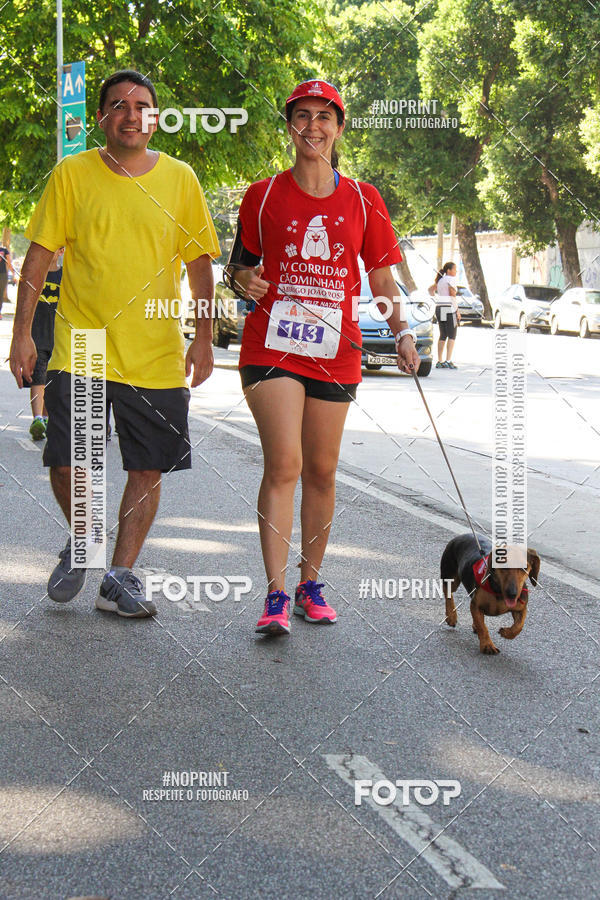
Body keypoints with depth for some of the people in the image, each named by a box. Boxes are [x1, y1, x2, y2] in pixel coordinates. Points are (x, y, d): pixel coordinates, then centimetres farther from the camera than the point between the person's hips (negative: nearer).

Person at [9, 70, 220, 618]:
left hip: (157, 357, 1)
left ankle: (120, 578, 18)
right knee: (65, 466, -6)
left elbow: (200, 263, 9)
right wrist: (22, 334, -2)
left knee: (148, 470, 3)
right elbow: (39, 256, 3)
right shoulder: (72, 175, 2)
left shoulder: (179, 179, 5)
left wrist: (203, 339, 2)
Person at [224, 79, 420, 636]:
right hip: (271, 344, -2)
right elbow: (239, 263, 14)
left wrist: (401, 333, -1)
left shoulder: (362, 201, 8)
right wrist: (243, 280, -10)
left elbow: (381, 276, 13)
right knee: (283, 463, -15)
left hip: (335, 351, 2)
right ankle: (276, 594, -12)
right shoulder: (263, 195, 5)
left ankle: (310, 583, 23)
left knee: (321, 470, 8)